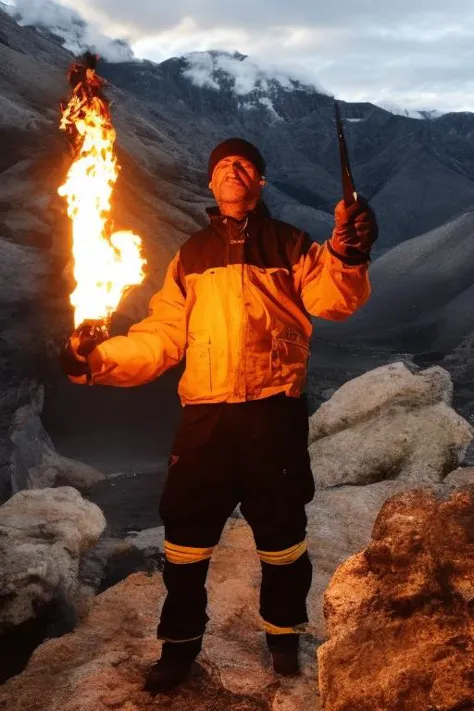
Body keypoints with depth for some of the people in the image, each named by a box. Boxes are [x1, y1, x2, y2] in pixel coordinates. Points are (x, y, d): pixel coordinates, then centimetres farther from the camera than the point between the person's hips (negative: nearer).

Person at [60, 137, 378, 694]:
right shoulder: (191, 256, 15)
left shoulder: (288, 245, 8)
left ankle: (284, 635, 32)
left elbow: (332, 299, -10)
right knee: (186, 532, 7)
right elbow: (161, 336, 9)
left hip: (273, 412, -2)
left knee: (281, 532, 10)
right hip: (205, 415, 2)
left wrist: (347, 256, -32)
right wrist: (98, 359, -7)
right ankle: (180, 643, 27)